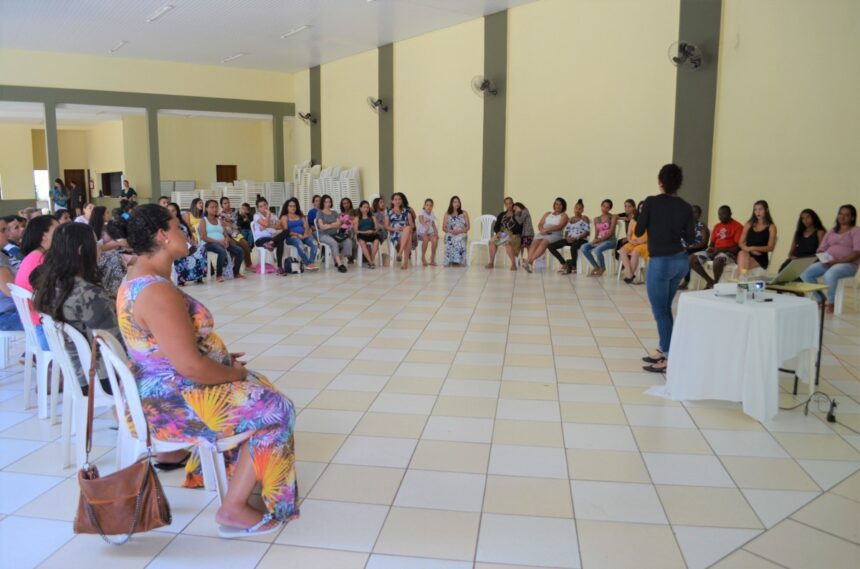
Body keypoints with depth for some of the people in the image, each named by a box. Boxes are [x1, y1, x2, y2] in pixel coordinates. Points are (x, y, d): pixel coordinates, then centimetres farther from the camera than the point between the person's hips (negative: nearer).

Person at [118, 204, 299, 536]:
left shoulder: (136, 281, 7)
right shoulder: (158, 292, -27)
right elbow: (190, 366, -30)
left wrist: (223, 361, 11)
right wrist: (235, 374, -12)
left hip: (157, 392, 11)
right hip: (173, 404, -11)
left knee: (256, 389, 22)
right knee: (276, 409, -8)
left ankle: (243, 476, 29)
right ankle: (234, 509, -1)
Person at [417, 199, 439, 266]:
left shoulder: (432, 214, 11)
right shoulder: (422, 212, -6)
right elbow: (421, 220, -28)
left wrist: (436, 232, -3)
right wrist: (426, 226, -48)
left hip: (430, 232, 4)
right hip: (422, 232, -4)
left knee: (435, 239, -29)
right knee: (426, 239, -36)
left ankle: (432, 259, -16)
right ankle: (423, 258, -17)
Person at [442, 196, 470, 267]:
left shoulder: (464, 213, 13)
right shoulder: (447, 214, 14)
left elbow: (468, 226, 8)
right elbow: (444, 228, 10)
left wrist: (460, 231, -11)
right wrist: (450, 231, -12)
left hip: (461, 234, 0)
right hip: (450, 234, 0)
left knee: (459, 240, -38)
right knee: (450, 241, -37)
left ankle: (459, 261, -36)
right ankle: (449, 261, -37)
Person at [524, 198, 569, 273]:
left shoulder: (564, 215, 12)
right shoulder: (547, 214, 28)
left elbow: (559, 226, -7)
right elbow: (540, 224, 16)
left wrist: (547, 229, -17)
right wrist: (542, 230, -7)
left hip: (555, 235, -4)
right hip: (543, 233, 4)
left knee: (544, 242, -36)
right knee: (535, 242, -30)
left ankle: (530, 260, -49)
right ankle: (529, 262, -46)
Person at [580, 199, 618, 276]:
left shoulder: (613, 217, 0)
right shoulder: (596, 219, 15)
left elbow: (611, 232, -9)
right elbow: (596, 234, 14)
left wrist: (599, 239, -17)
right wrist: (595, 240, -9)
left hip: (610, 240, -5)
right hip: (599, 241, 5)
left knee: (597, 250, -35)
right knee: (583, 248, -20)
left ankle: (602, 268, -6)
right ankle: (596, 266, -4)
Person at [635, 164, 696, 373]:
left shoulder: (651, 202, -11)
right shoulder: (685, 207, 2)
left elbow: (638, 232, -5)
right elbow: (690, 238, 6)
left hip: (660, 262, -6)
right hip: (680, 261, 6)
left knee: (660, 312, 2)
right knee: (665, 308, 18)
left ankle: (670, 358, 2)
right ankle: (663, 350, 25)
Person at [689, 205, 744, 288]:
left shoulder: (737, 226, -4)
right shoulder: (717, 226, 18)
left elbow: (738, 247, -12)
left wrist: (720, 250, -19)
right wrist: (710, 249, -4)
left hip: (729, 253, -7)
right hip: (715, 252, 7)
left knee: (718, 259, -42)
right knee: (692, 258, -15)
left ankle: (715, 283, -18)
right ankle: (710, 280, -9)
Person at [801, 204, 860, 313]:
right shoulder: (831, 231, 19)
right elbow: (821, 249, 13)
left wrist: (837, 261, -22)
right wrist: (823, 258, -11)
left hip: (848, 264, -6)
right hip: (828, 263, 6)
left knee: (829, 275, -38)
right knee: (805, 272, -19)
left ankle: (831, 303, -16)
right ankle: (820, 299, -3)